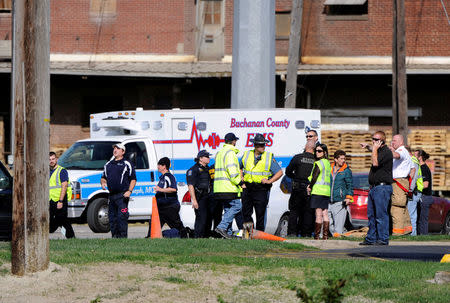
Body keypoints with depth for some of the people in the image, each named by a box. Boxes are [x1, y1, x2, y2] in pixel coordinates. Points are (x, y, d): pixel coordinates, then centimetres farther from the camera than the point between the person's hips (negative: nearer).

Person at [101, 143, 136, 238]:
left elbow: (133, 179, -1)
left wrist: (129, 191, -14)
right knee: (112, 217, 8)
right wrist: (103, 182, 3)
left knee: (122, 216, -12)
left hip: (122, 195, -7)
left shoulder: (126, 164, 2)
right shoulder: (108, 164, 20)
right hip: (111, 195, 7)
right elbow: (103, 177, 27)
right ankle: (114, 235, 15)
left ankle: (122, 237, -12)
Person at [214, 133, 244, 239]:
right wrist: (240, 183, -11)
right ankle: (222, 227, -19)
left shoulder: (219, 153, 21)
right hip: (229, 188, -10)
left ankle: (228, 233, 4)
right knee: (237, 206, -8)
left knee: (228, 209, 10)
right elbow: (232, 171, -19)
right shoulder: (230, 152, -10)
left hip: (219, 188, 10)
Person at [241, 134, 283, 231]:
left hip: (261, 190, -3)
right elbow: (239, 167, 25)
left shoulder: (269, 157, 0)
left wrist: (269, 181, -10)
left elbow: (279, 172, 1)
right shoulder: (246, 155, 8)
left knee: (260, 214, -2)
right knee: (246, 213, 6)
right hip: (247, 188, 3)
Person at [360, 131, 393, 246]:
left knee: (381, 215, -10)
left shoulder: (386, 152, -12)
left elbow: (376, 163, -23)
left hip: (382, 187, -10)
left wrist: (374, 149, -14)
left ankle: (383, 239, -8)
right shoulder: (379, 151, 18)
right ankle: (371, 239, 16)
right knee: (371, 215, 12)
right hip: (374, 187, 10)